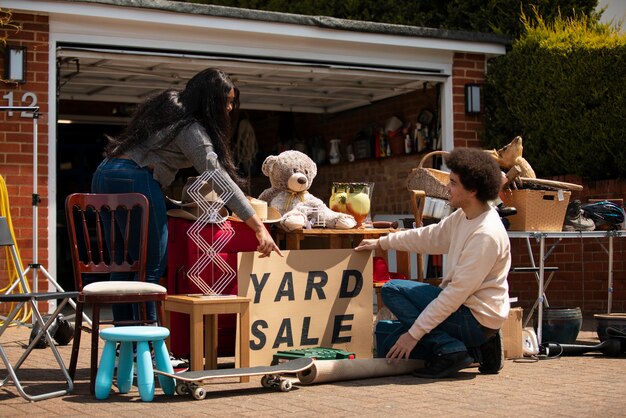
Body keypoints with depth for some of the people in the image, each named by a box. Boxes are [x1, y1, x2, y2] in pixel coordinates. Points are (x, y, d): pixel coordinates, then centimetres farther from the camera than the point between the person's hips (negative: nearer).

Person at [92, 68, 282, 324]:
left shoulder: (170, 102, 16)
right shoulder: (191, 129, -10)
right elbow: (219, 178, -17)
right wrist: (260, 228, -20)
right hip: (135, 181, -9)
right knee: (151, 267, -6)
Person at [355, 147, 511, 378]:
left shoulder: (486, 235, -25)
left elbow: (456, 293, -25)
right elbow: (429, 237, 19)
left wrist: (414, 333, -22)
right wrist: (381, 243, 21)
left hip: (477, 318, -9)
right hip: (464, 306, 9)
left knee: (392, 290, -10)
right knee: (392, 347, 10)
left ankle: (450, 350, -11)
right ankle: (477, 349, 9)